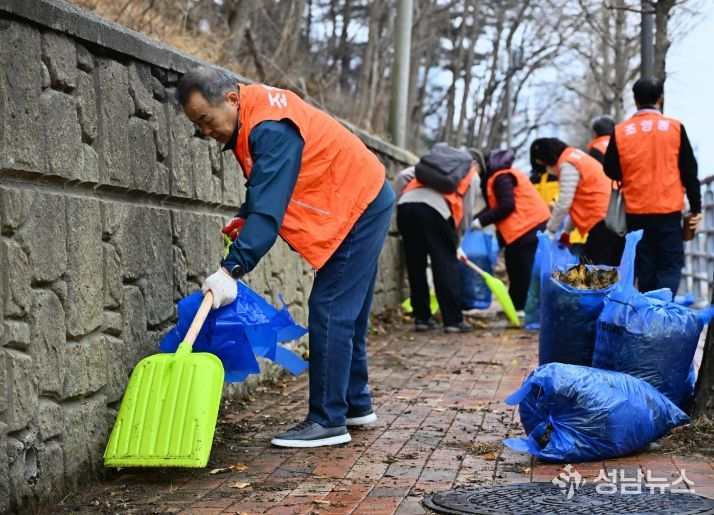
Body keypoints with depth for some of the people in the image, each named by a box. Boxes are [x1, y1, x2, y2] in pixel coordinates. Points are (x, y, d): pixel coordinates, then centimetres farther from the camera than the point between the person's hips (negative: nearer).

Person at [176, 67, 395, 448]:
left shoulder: (271, 129, -27)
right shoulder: (253, 113, 4)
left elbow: (269, 208, -34)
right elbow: (267, 187, 15)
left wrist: (231, 269, -37)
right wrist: (243, 218, -1)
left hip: (359, 209, -10)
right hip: (363, 203, 10)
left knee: (330, 313, -12)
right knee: (345, 314, 15)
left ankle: (329, 421, -9)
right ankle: (356, 405, 25)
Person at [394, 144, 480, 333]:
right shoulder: (472, 176, 24)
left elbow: (403, 175, 20)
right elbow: (467, 210, 19)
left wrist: (398, 201, 24)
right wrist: (457, 238, 30)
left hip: (406, 204, 4)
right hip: (435, 208, -4)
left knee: (415, 264, 13)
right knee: (446, 264, 3)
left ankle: (421, 317, 18)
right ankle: (453, 320, 1)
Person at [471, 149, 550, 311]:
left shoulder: (501, 177, -14)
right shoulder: (493, 177, 19)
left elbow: (507, 205, -21)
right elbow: (494, 207, 18)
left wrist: (482, 221, -15)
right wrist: (475, 219, 4)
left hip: (529, 226, -11)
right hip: (524, 227, 11)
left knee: (525, 270, -9)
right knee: (515, 267, 15)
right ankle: (516, 306, 22)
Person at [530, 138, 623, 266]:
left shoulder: (568, 165, -9)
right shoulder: (575, 157, 21)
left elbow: (564, 203, -13)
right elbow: (579, 201, 21)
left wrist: (549, 230, -2)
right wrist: (566, 231, 19)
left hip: (604, 218, -10)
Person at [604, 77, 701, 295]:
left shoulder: (620, 131, -2)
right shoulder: (674, 128, -4)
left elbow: (611, 171, 5)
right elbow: (689, 171, 0)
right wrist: (695, 208, 8)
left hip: (636, 212, 2)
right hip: (669, 211, -2)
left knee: (645, 268, 12)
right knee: (670, 266, 3)